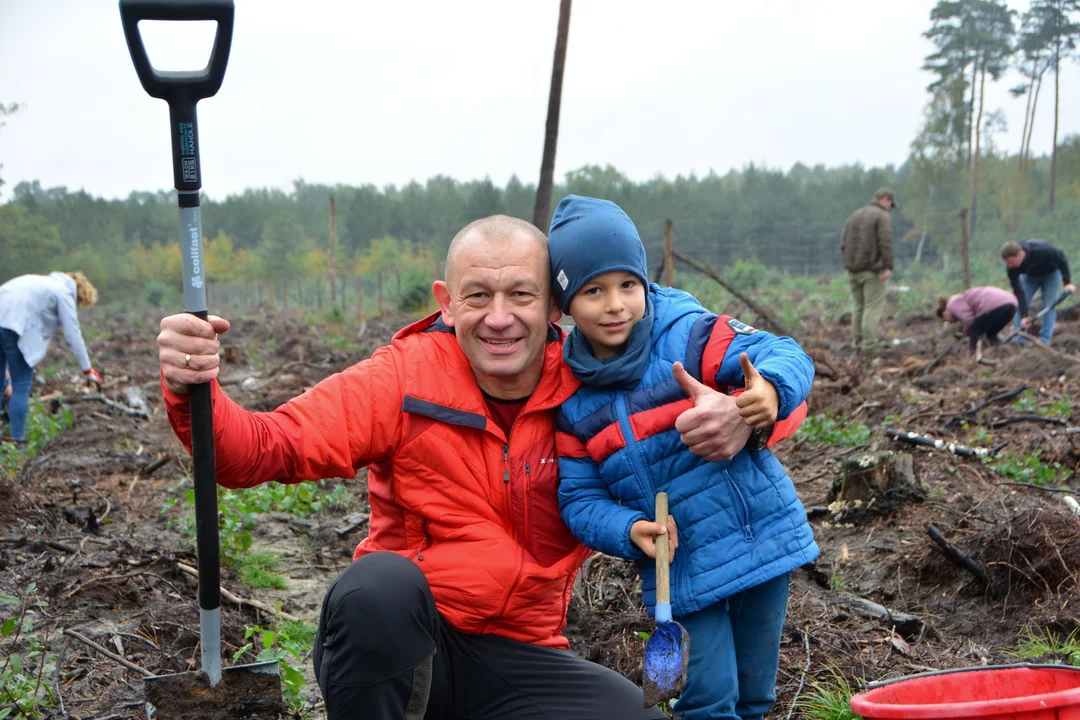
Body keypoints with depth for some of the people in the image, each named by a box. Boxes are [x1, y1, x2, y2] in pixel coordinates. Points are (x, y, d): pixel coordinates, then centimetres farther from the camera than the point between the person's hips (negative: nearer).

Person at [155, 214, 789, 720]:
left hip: (523, 661, 3)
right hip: (399, 645, -3)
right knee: (381, 582, -35)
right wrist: (194, 394, -38)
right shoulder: (404, 378, -9)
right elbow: (266, 448, -16)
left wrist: (737, 416, -18)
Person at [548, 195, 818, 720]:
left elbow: (785, 355, -19)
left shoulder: (686, 333, -13)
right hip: (682, 567, 1)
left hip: (761, 535, -1)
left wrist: (773, 390, -41)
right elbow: (579, 498, -1)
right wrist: (630, 531, -20)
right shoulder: (569, 400, -4)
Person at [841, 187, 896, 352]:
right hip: (872, 270, -6)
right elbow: (886, 243, -16)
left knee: (859, 306, 13)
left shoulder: (854, 215, 16)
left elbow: (844, 243, 12)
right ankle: (869, 345, -10)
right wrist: (888, 266, -18)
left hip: (853, 269, 6)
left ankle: (856, 344, 11)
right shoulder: (883, 217, -5)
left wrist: (850, 264, 16)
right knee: (873, 307, -5)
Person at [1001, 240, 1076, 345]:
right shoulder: (1011, 267, -31)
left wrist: (1068, 282, -26)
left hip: (1050, 274, -3)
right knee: (1020, 304, -9)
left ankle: (1044, 340, -7)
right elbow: (1018, 292, -26)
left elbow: (1062, 259, -23)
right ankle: (1018, 340, -3)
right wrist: (1024, 316, -30)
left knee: (1049, 305, -12)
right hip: (1030, 276, 3)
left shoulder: (1041, 249, -42)